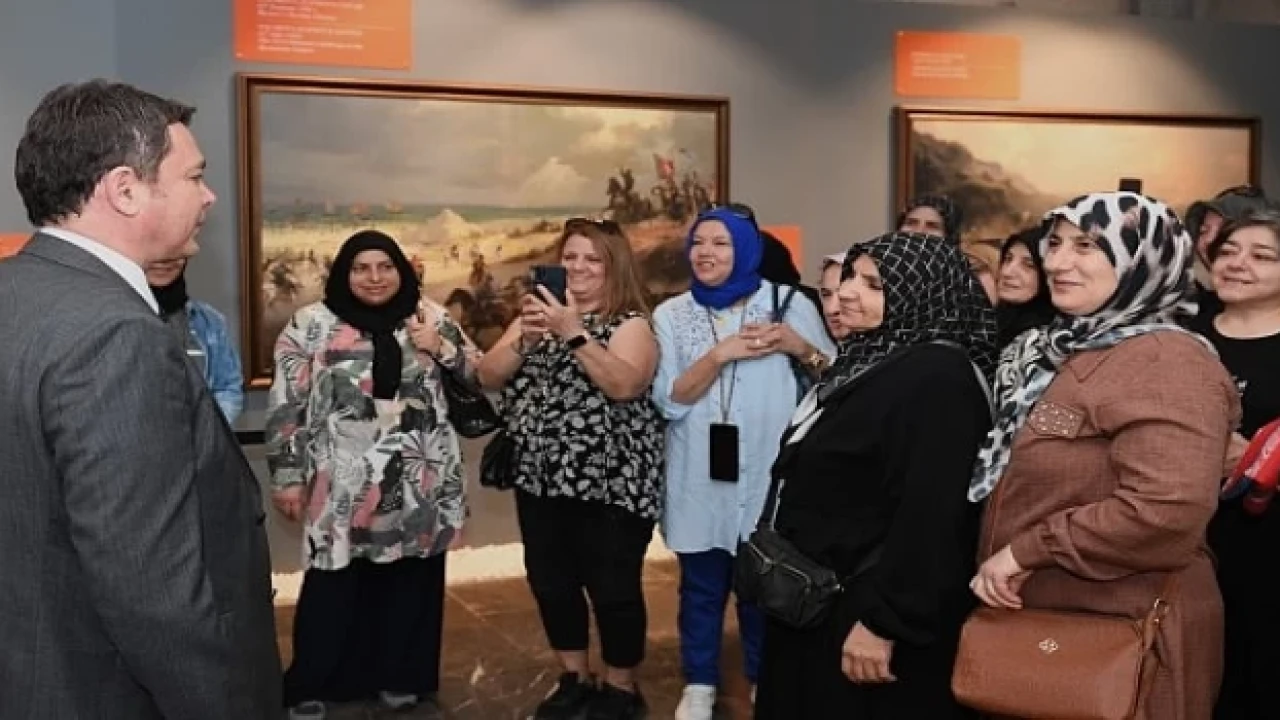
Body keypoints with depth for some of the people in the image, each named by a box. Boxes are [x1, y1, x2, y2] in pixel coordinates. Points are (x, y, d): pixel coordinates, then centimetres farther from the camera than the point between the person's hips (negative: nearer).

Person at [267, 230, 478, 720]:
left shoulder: (431, 318, 7)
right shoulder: (312, 325, -1)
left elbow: (481, 373, 7)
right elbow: (286, 407, -1)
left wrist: (440, 348, -9)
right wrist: (287, 476, -3)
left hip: (420, 484, 3)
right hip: (342, 486, -2)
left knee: (412, 583, 10)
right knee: (334, 587, 4)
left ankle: (402, 680, 27)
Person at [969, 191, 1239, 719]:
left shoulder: (1166, 362, -17)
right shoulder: (1067, 351, 11)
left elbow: (1169, 512, -30)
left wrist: (1027, 549, -22)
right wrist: (1000, 563, 9)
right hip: (1035, 624, 9)